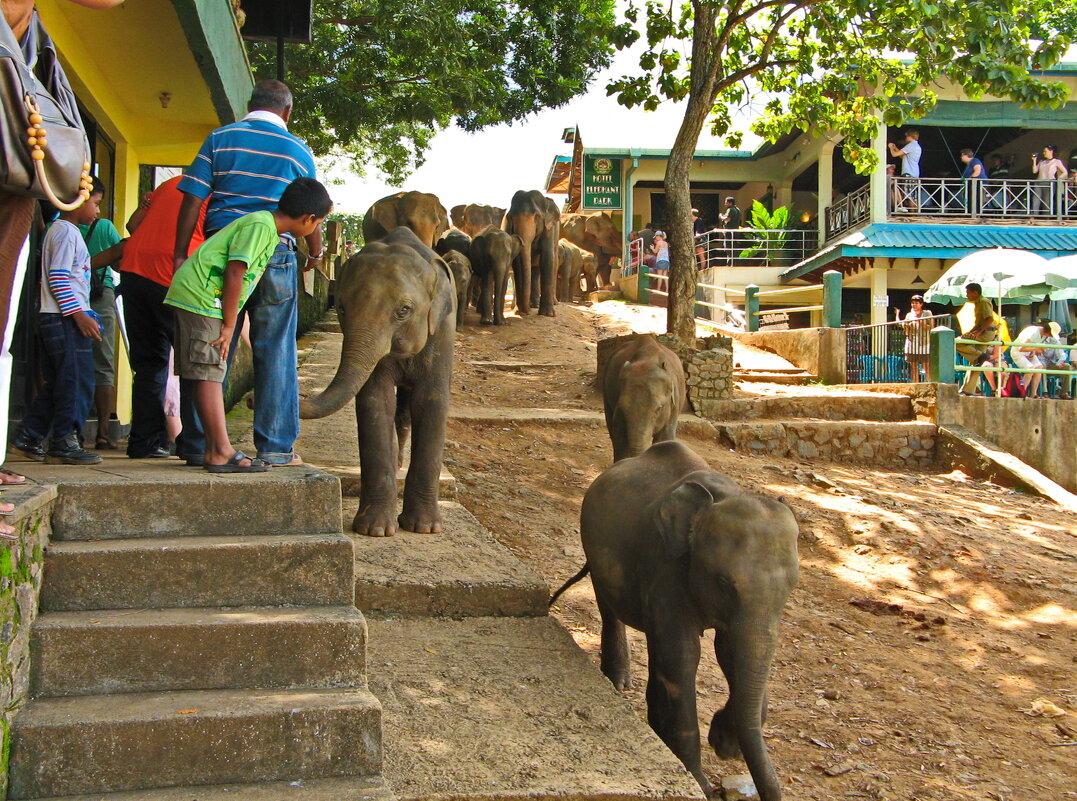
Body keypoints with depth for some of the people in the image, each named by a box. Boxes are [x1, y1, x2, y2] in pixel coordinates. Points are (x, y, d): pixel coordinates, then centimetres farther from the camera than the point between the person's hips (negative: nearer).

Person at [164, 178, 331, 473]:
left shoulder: (267, 224, 14)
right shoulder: (260, 226, -15)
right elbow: (234, 274, -18)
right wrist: (229, 325, -14)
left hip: (193, 294, 10)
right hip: (201, 296, -10)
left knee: (210, 374, 9)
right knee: (208, 373, -11)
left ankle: (214, 450, 12)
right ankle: (221, 453, -12)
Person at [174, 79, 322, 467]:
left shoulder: (220, 138, 7)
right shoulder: (297, 150, 7)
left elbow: (192, 200, 1)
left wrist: (180, 254, 4)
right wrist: (315, 254, 29)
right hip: (275, 254, -1)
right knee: (274, 351, 5)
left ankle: (198, 444, 8)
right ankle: (275, 446, 6)